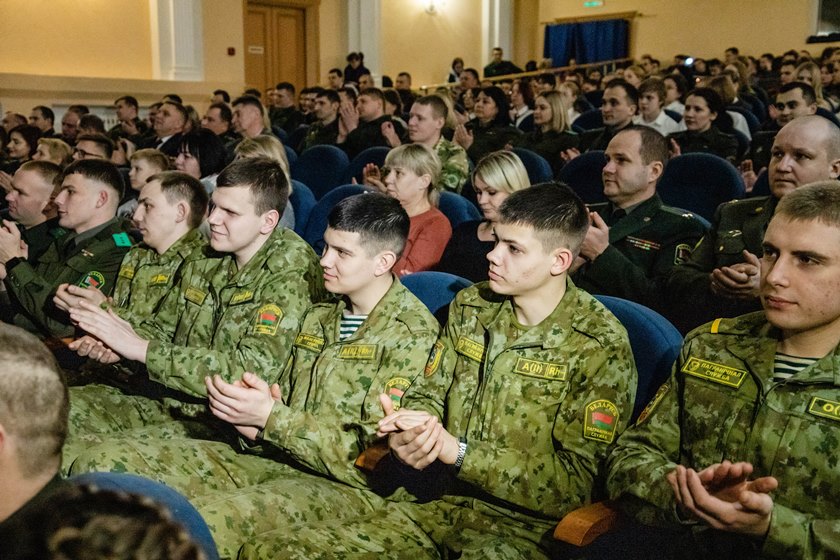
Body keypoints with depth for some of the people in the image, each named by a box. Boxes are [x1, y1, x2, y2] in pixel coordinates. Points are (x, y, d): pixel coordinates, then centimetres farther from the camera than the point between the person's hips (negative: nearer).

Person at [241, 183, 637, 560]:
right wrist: (406, 433, -14)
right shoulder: (470, 307, 7)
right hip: (441, 503, 5)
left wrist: (455, 451, -20)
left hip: (523, 525, -4)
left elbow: (576, 484, -13)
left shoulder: (600, 345, -10)